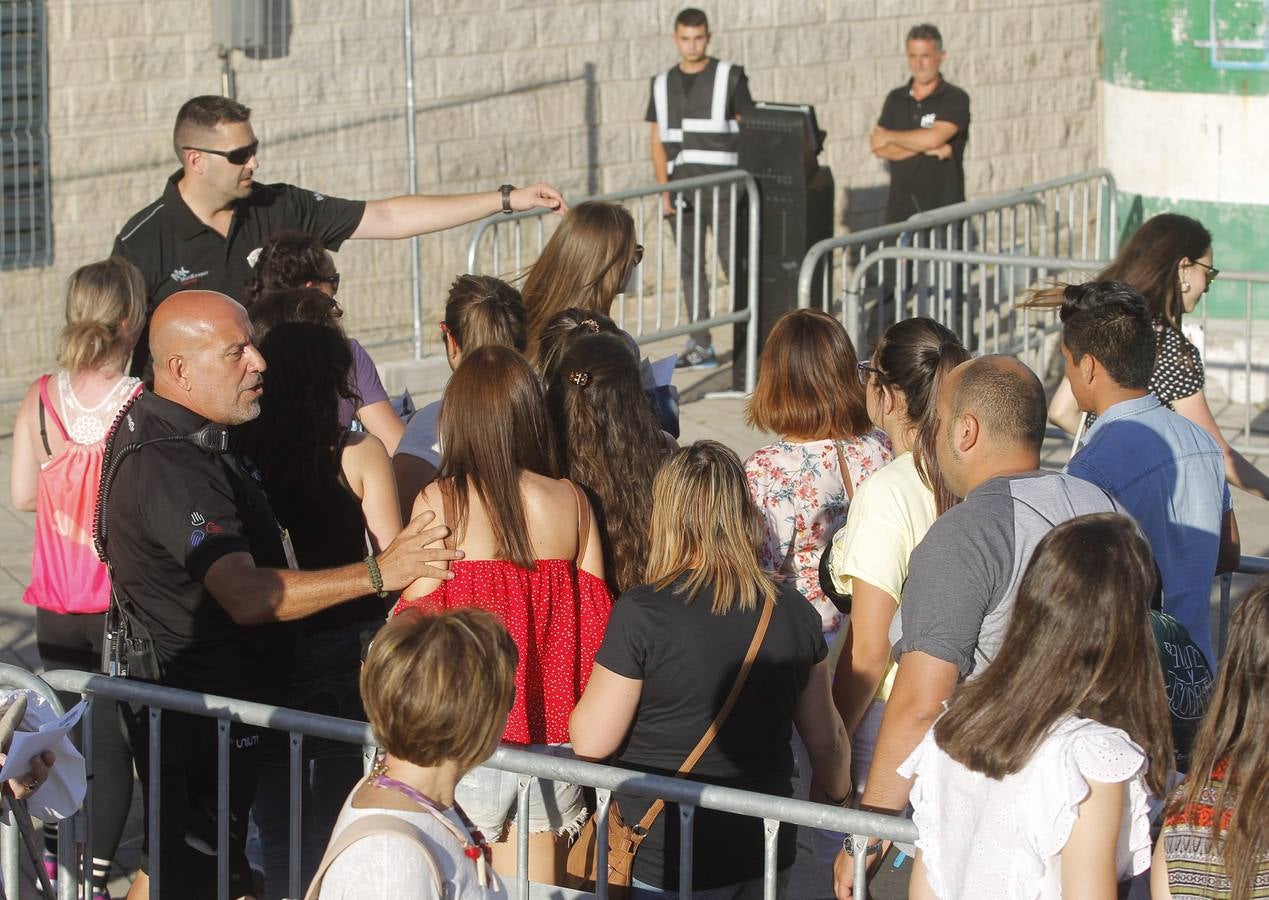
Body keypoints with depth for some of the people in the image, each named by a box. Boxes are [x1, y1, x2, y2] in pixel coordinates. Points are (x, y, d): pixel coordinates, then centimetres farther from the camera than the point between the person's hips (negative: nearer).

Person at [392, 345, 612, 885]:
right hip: (551, 733, 3)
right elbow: (595, 617, 4)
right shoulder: (571, 501, 0)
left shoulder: (438, 502, -10)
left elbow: (418, 613, -8)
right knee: (537, 881, 11)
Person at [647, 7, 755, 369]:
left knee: (734, 260, -6)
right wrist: (664, 191, 1)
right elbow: (658, 142, 11)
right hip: (682, 189, 4)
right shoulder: (663, 84, 12)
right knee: (690, 266, 4)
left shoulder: (730, 77, 2)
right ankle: (700, 346, 8)